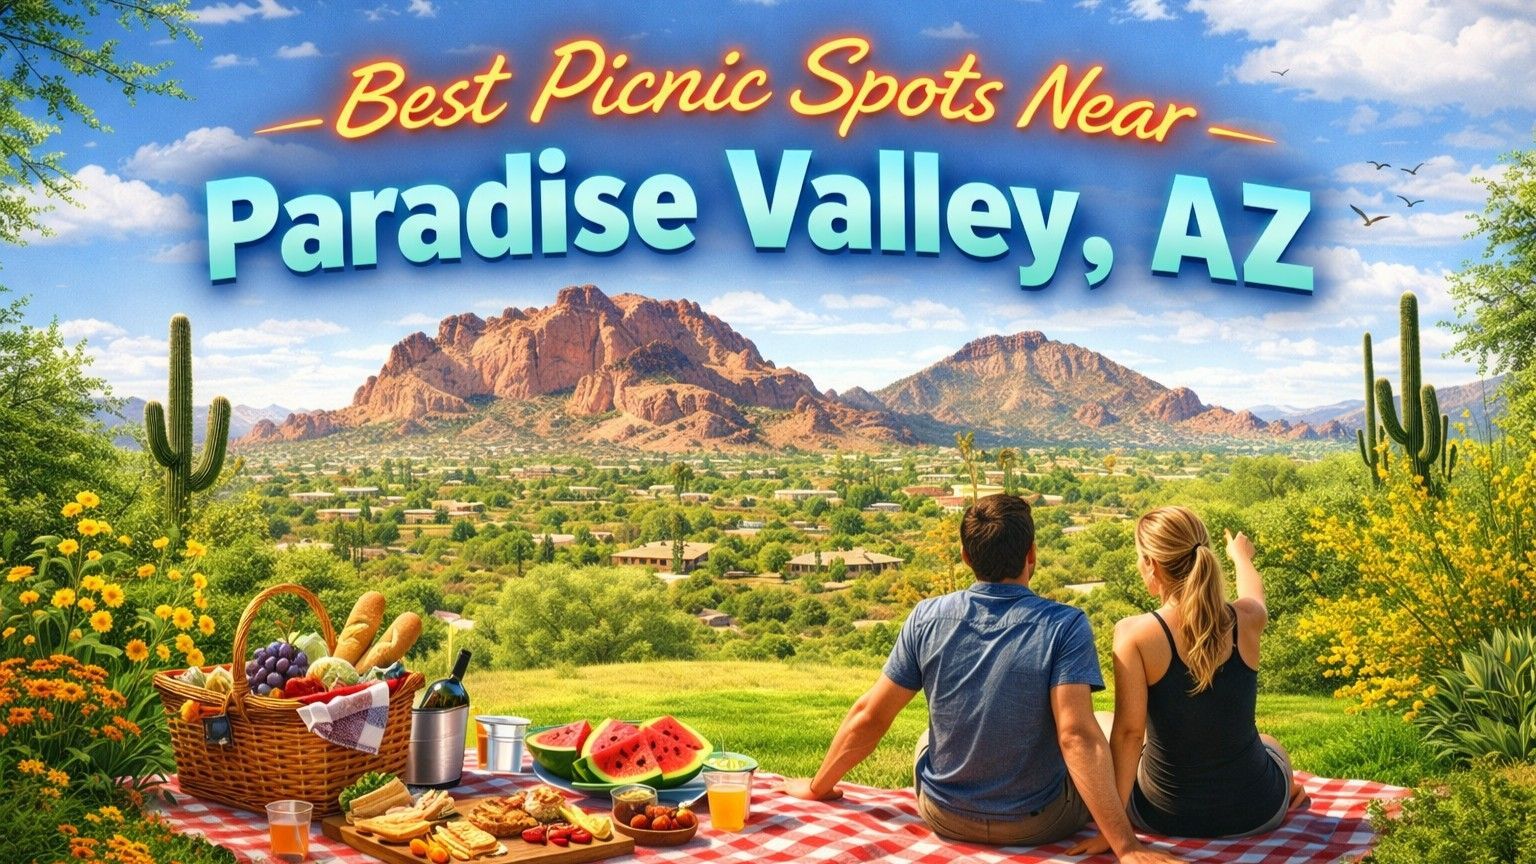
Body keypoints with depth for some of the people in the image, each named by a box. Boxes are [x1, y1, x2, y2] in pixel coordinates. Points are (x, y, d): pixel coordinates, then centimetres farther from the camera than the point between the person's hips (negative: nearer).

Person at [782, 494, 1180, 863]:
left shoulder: (928, 617, -12)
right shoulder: (1065, 626, -20)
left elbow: (868, 715, -7)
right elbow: (1078, 737, -29)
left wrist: (818, 786, 7)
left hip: (945, 818, 2)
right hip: (1039, 825, -2)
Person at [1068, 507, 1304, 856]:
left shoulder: (1133, 634, -22)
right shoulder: (1246, 620, -11)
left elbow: (1129, 732, -25)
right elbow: (1253, 593, 14)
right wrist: (1241, 556, 37)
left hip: (1166, 814, -2)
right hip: (1257, 813, 3)